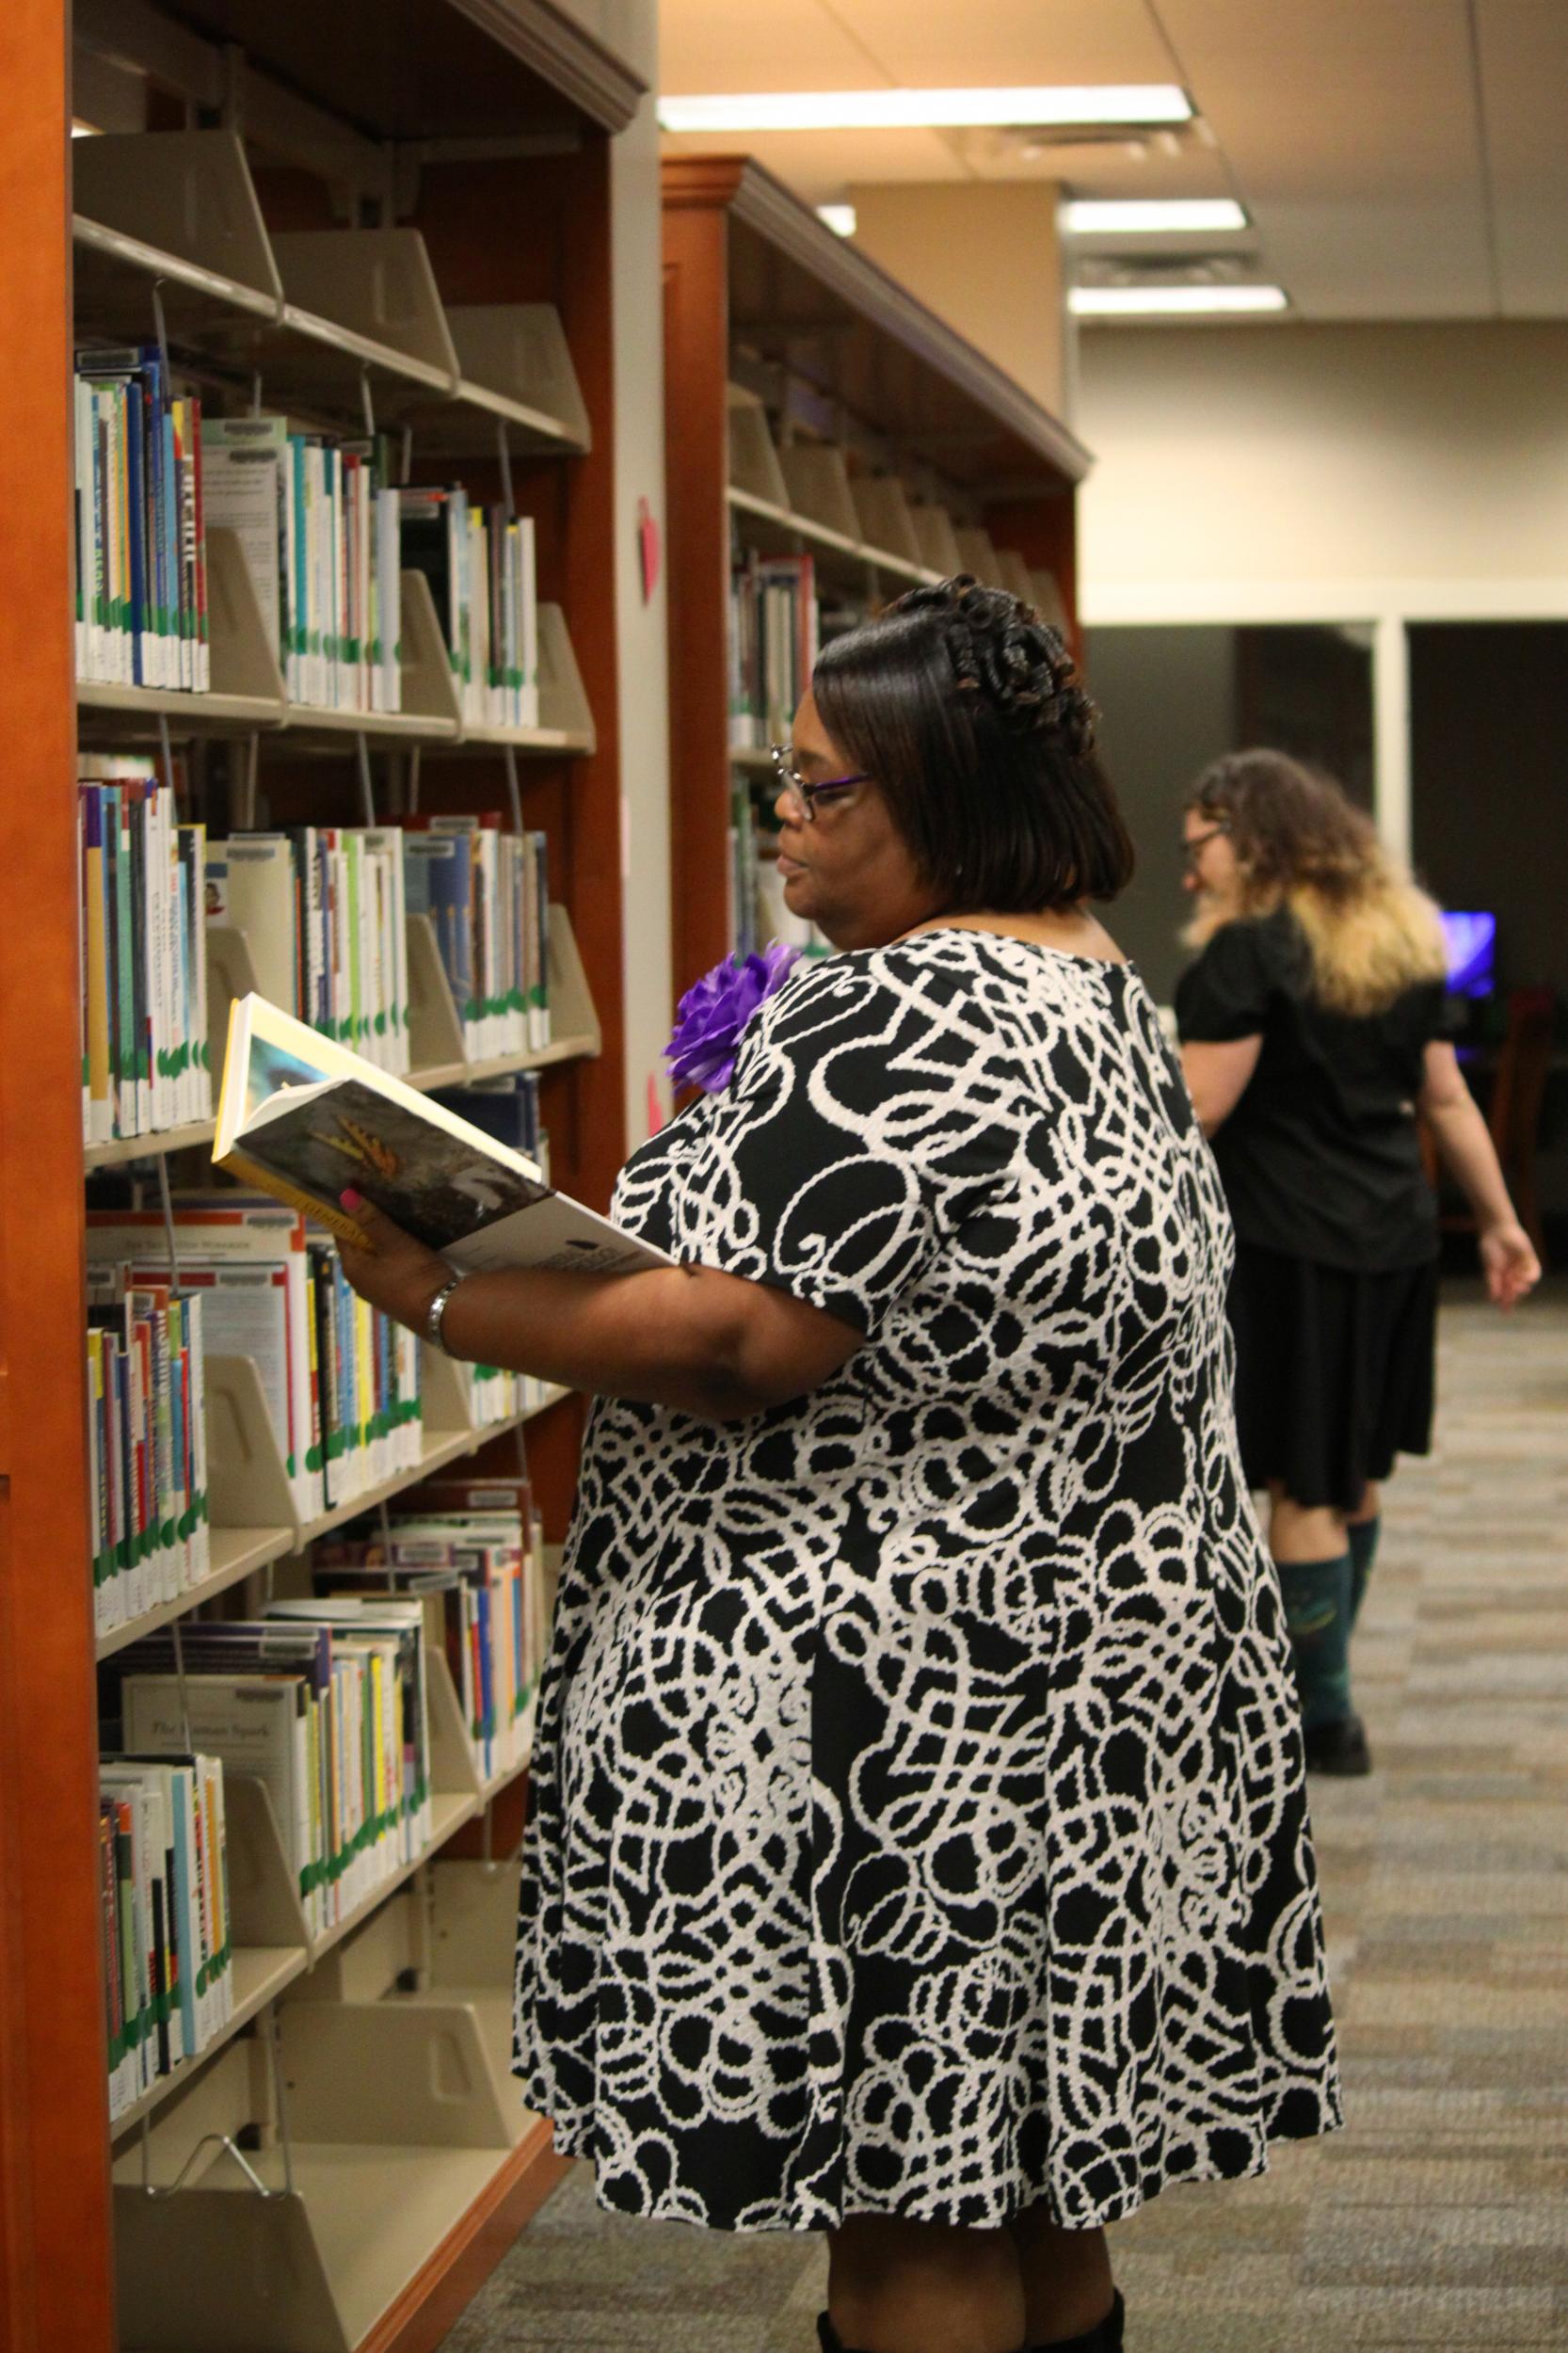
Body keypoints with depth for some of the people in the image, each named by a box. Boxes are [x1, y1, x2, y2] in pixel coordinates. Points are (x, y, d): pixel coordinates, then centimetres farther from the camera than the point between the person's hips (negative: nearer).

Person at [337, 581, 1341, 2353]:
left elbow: (739, 1341, -25)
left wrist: (443, 1302, -15)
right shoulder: (1096, 984, 12)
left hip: (905, 1695, -10)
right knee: (1030, 2166, 19)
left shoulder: (898, 1023, -20)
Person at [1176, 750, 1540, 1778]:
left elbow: (1198, 1109, -17)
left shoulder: (1250, 950, -11)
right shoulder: (1402, 941, 13)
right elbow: (1446, 1096, 17)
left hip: (1289, 1244, -8)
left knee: (1304, 1484, -2)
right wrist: (1500, 1219, 21)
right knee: (1357, 1470, 16)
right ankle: (1320, 1683, 27)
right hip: (1398, 1232, 8)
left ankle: (1325, 1717, 3)